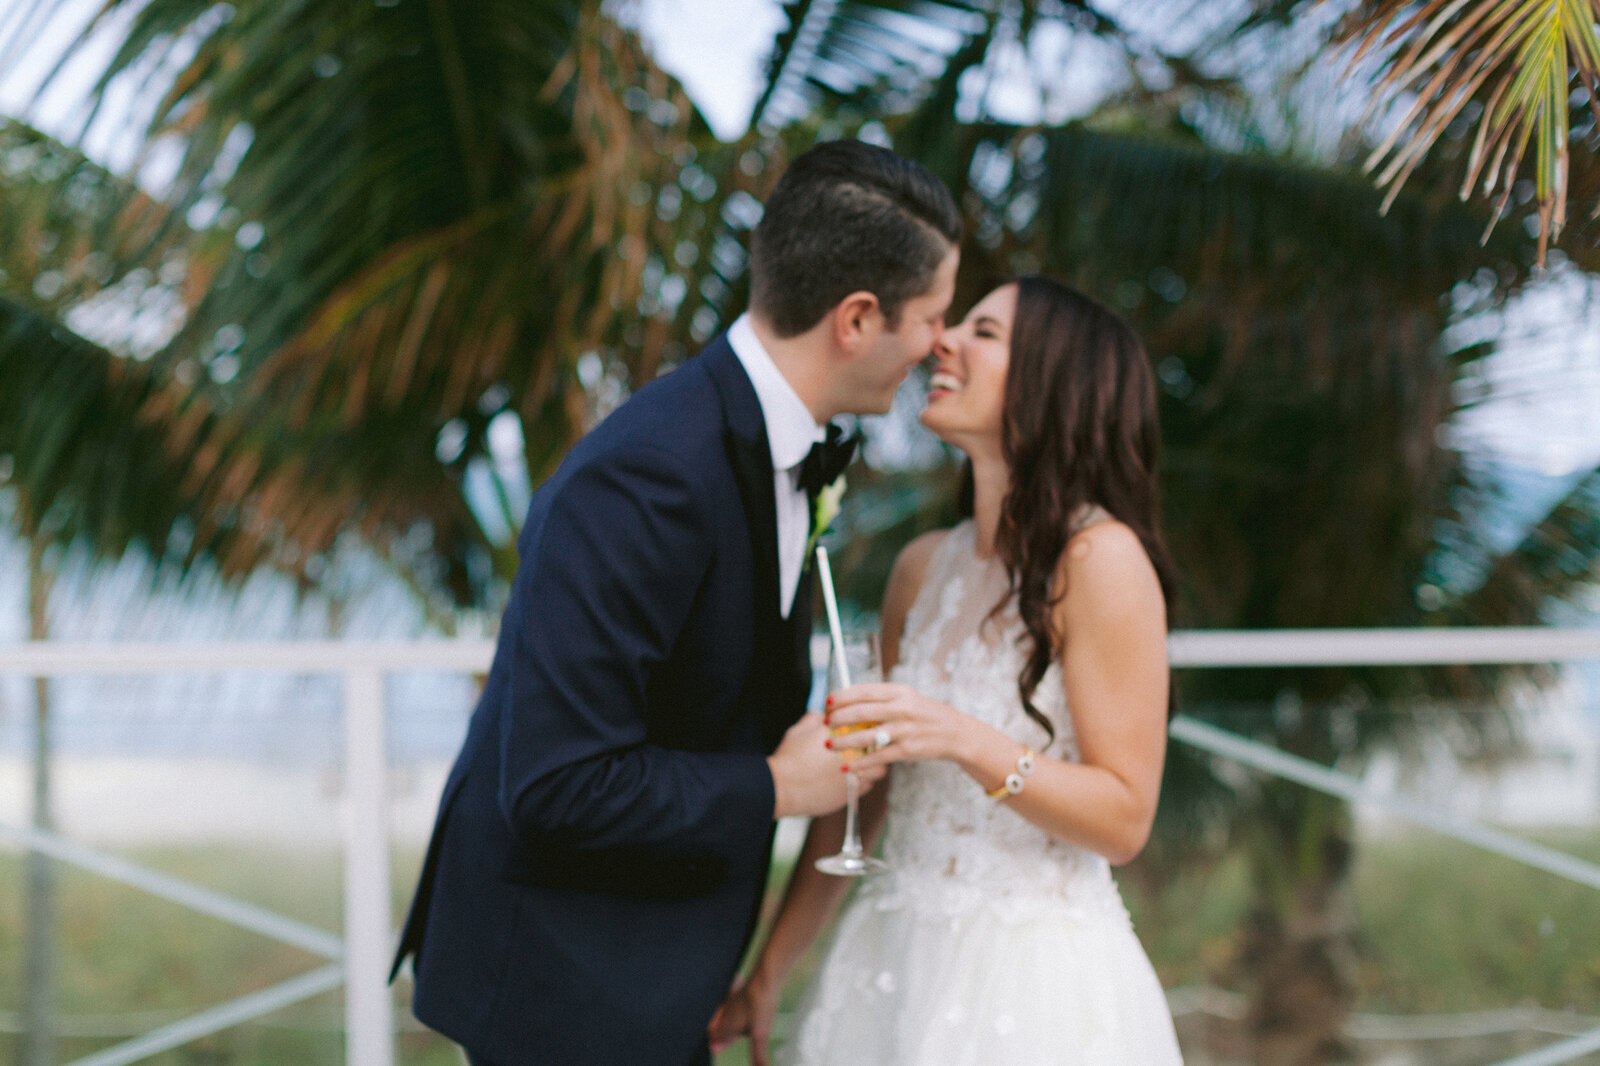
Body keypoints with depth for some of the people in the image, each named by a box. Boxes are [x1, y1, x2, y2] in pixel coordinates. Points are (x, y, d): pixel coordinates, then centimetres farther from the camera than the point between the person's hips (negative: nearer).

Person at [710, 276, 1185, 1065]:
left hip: (1033, 984, -6)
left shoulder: (1099, 557, -12)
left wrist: (965, 741, -26)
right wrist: (769, 970, 12)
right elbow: (860, 789, 12)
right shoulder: (923, 567, 6)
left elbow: (1124, 818, -13)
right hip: (897, 965, 6)